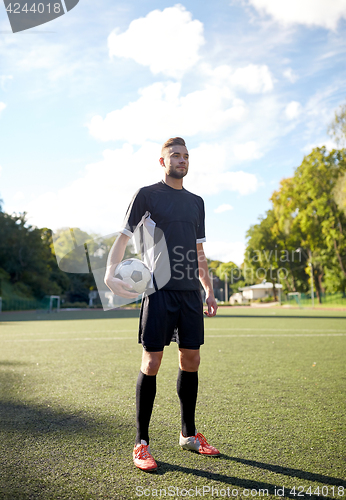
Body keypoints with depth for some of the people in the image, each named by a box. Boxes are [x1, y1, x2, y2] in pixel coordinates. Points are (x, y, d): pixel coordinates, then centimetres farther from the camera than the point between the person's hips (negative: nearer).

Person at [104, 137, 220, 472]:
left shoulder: (196, 202, 18)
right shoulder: (147, 195, 3)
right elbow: (123, 237, -1)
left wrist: (209, 290, 16)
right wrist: (110, 271, -18)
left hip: (190, 292, 6)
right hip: (159, 289, -5)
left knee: (191, 360, 9)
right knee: (151, 362, -5)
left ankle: (188, 435, 25)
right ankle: (141, 443, 9)